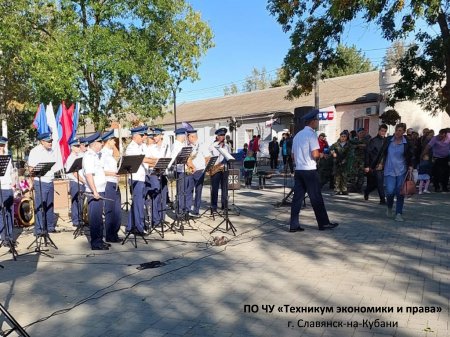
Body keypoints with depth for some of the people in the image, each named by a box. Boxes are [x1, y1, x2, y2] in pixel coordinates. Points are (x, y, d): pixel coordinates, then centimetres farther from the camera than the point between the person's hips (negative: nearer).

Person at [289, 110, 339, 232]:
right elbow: (315, 154, -17)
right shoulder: (311, 134, -10)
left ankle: (294, 225, 6)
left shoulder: (298, 135, 14)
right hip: (309, 170, -7)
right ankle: (323, 223, 14)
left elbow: (293, 155, 17)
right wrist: (321, 155, 3)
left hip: (298, 170, 7)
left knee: (297, 197, 5)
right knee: (316, 198, 3)